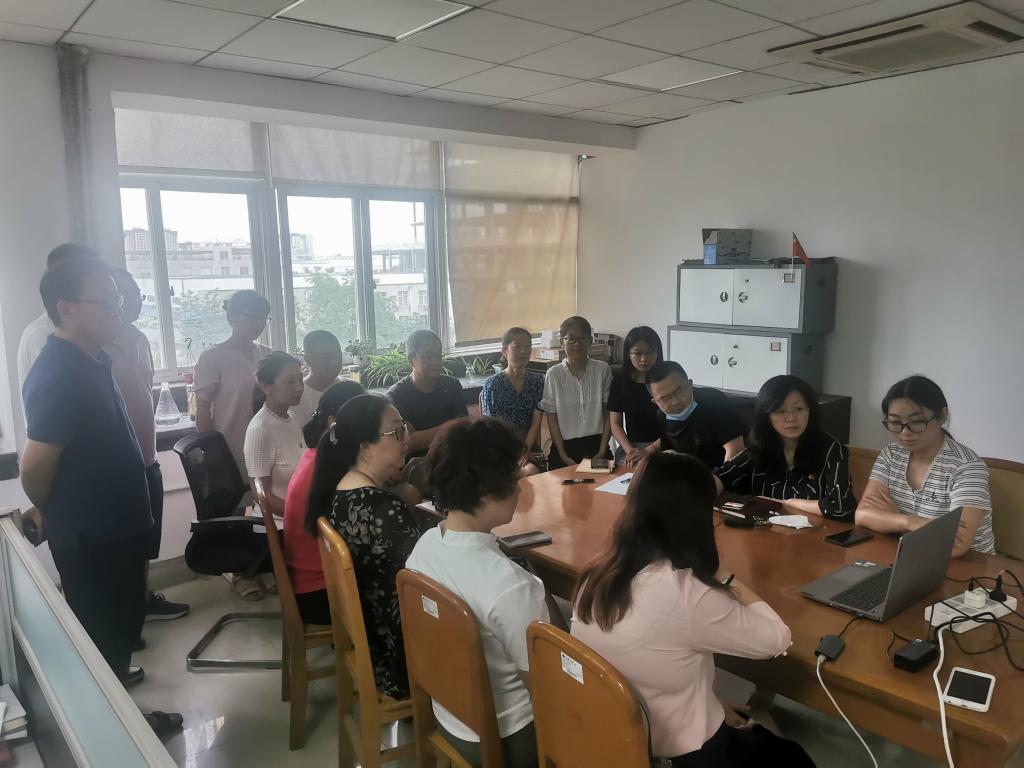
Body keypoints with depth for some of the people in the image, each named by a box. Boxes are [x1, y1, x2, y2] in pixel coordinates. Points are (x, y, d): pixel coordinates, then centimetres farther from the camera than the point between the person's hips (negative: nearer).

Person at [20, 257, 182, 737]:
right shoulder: (60, 375, -26)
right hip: (91, 532, -9)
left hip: (111, 522, 9)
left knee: (119, 617, 25)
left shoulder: (88, 362, 4)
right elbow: (34, 468, -28)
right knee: (107, 624, 8)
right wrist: (55, 514, -8)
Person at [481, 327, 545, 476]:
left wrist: (525, 451, -16)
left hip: (531, 448, 3)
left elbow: (536, 423, 0)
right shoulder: (492, 385, -3)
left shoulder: (538, 381, 6)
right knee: (531, 471, -30)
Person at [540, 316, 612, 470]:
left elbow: (608, 414, 1)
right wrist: (563, 456, -8)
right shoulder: (554, 374, -3)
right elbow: (552, 419, -2)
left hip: (596, 444, 1)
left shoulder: (603, 369, 0)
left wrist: (602, 452, -6)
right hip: (565, 446, -1)